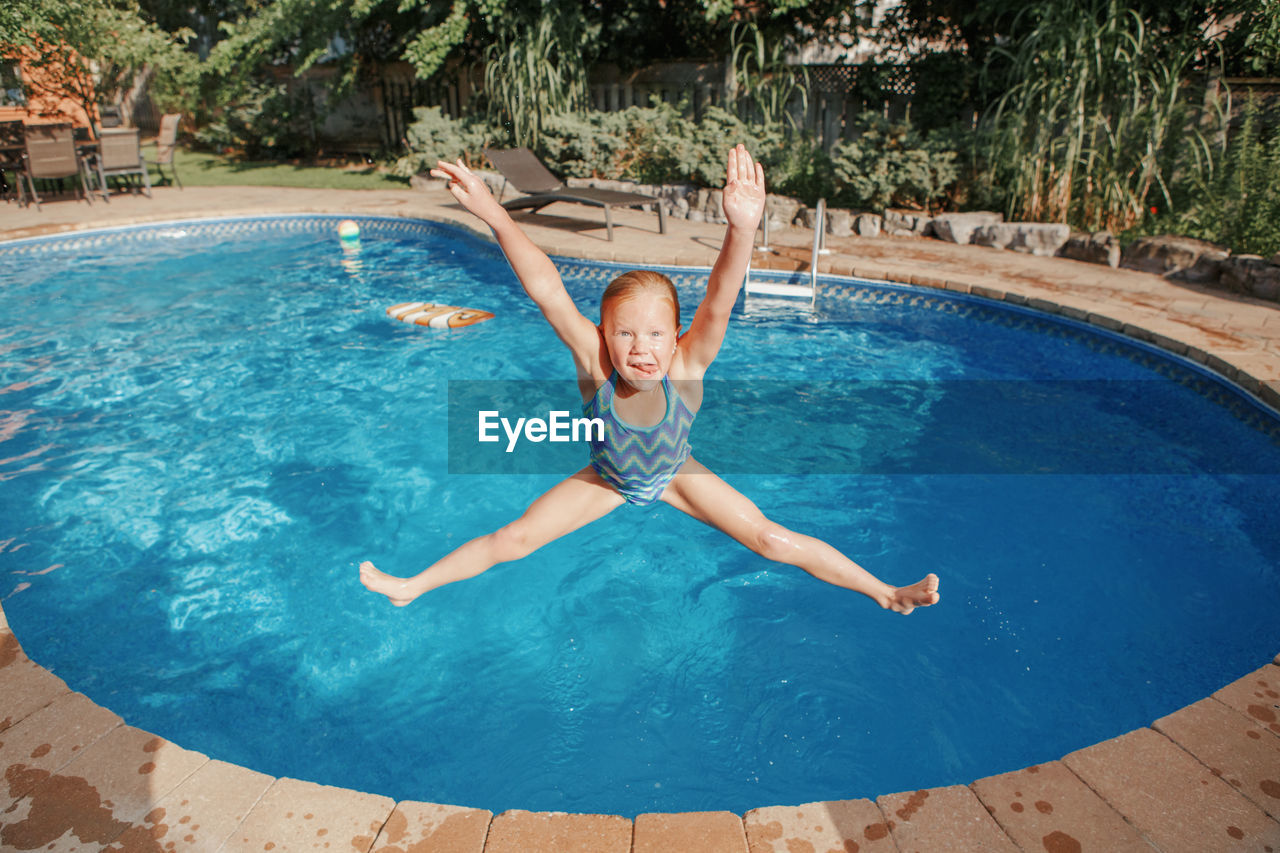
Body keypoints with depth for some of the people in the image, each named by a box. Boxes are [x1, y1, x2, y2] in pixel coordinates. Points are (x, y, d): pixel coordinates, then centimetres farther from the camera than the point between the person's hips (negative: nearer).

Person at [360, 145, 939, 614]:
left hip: (676, 474, 0)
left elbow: (719, 301, -52)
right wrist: (493, 214, -56)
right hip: (606, 479, 1)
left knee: (771, 540, -7)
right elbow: (546, 289, -44)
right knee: (514, 540, -3)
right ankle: (413, 586, 21)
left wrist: (742, 229, -70)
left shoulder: (685, 369, -36)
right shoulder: (594, 365, -34)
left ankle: (883, 592, 13)